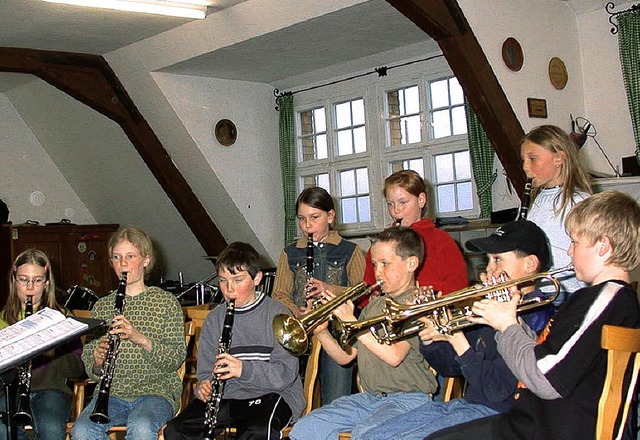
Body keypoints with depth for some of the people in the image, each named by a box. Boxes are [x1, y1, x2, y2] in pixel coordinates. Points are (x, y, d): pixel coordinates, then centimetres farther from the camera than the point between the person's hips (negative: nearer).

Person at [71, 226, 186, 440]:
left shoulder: (166, 302, 4)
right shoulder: (102, 306, 13)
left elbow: (176, 359, -5)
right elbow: (90, 369, 12)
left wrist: (140, 338, -20)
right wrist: (97, 362, -12)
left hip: (156, 391, -3)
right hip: (112, 392, 3)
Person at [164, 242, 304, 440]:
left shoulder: (276, 314, -3)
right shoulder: (214, 319, 11)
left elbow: (286, 373, -11)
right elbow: (206, 371, 12)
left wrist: (244, 369, -27)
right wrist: (205, 387, -12)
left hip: (271, 394, -4)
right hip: (226, 395, 4)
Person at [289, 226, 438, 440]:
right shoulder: (373, 306, 17)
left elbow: (394, 355, -23)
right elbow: (344, 356, 16)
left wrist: (350, 320, -20)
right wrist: (321, 332, -2)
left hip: (408, 398, -7)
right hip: (369, 397, 7)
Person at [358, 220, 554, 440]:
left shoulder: (535, 316, -14)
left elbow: (496, 389, -21)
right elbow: (449, 367, 17)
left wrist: (457, 339, -18)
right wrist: (428, 335, 0)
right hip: (465, 404, 9)